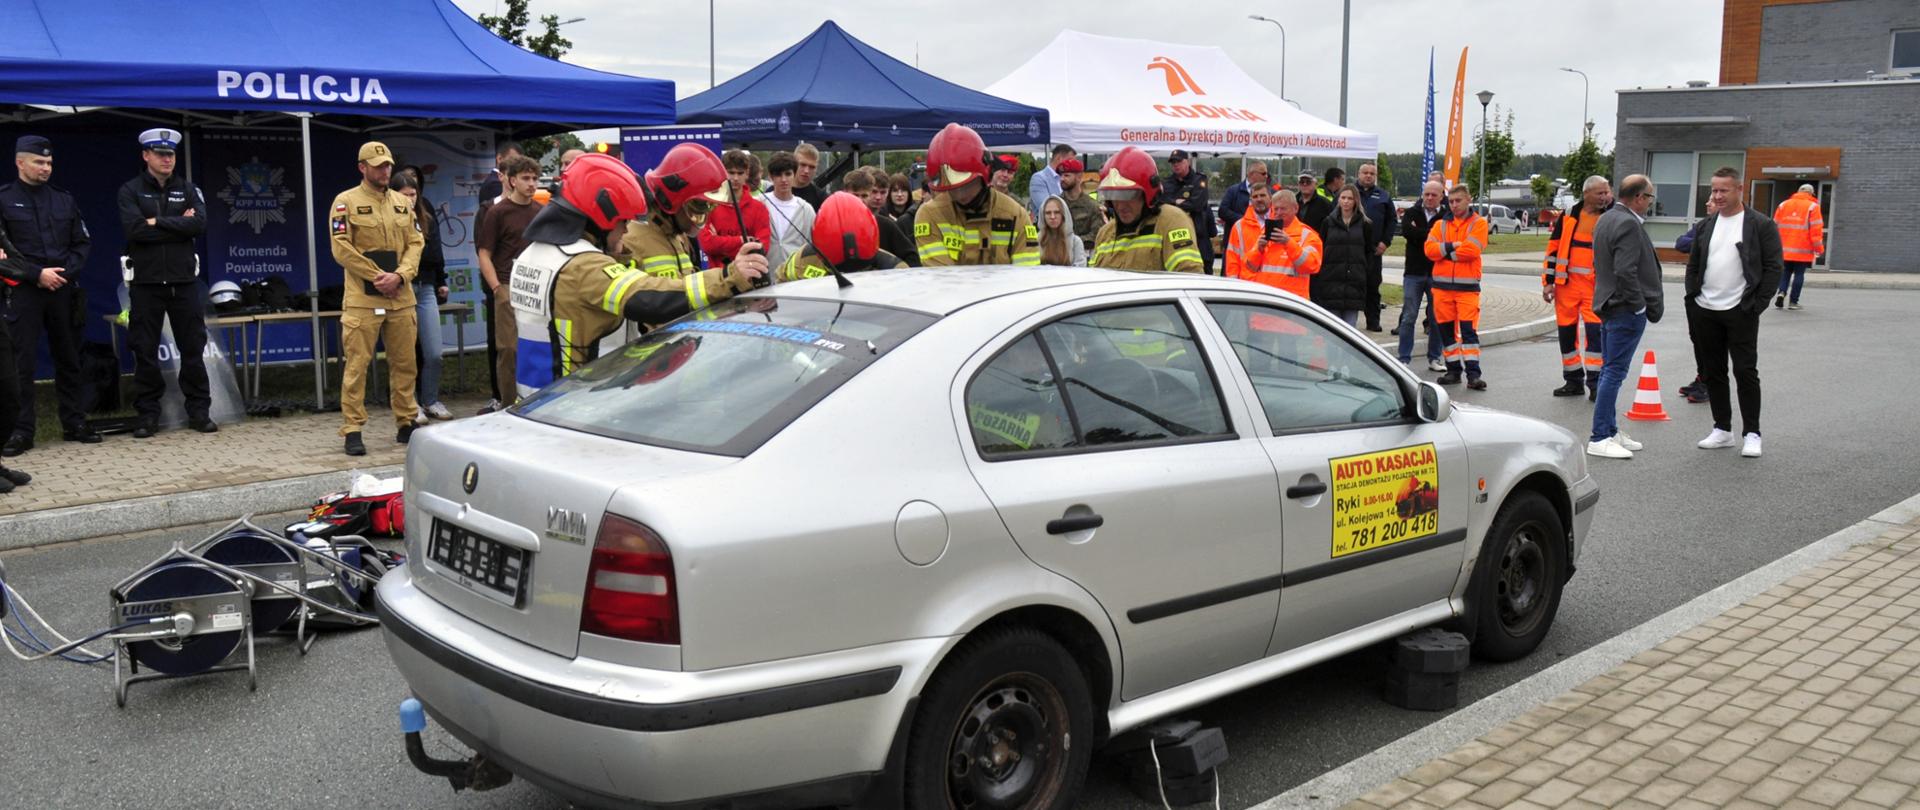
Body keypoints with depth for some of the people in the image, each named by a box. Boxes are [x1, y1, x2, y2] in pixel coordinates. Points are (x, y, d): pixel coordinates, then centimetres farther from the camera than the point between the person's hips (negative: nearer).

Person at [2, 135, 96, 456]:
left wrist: (66, 272, -4)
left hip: (63, 290, 3)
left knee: (68, 359, 8)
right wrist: (37, 274, -13)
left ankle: (74, 423, 16)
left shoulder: (63, 199, 13)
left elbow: (83, 242, 12)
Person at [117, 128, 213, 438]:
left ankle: (198, 410, 14)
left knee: (193, 348, 5)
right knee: (145, 352, 3)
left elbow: (199, 225, -8)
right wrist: (178, 225, -11)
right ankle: (147, 415, 11)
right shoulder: (131, 190, 3)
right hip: (145, 281, -1)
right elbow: (134, 229, -13)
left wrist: (158, 222, -12)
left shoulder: (187, 189, 9)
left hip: (184, 281, 2)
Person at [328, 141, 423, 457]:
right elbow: (342, 249, -7)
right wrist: (377, 277, -11)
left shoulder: (403, 202, 14)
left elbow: (415, 243, 8)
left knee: (404, 362, 10)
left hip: (401, 298, 5)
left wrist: (399, 276, -8)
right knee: (357, 365, -4)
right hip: (362, 299, -5)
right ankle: (352, 430, 0)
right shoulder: (346, 202, -1)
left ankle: (406, 424, 21)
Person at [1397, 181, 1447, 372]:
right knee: (1409, 317, 1)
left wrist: (1419, 233, -13)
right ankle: (1404, 358, 6)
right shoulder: (1412, 212, 5)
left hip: (1437, 274, 0)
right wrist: (1431, 234, -14)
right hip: (1414, 272, 0)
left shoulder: (1447, 216, 1)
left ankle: (1434, 358, 17)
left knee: (1437, 319, 6)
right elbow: (1406, 230, -14)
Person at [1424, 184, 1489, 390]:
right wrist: (1452, 246, -14)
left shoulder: (1479, 223, 2)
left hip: (1467, 287, -4)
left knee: (1469, 329, -8)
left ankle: (1473, 373, -8)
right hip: (1442, 284, 4)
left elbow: (1471, 250, -14)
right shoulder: (1440, 225, 13)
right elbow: (1430, 249, -3)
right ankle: (1453, 370, 17)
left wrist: (1444, 252, -5)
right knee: (1446, 329, 7)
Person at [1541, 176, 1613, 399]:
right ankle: (1573, 380, 19)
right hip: (1567, 284, 2)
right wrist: (1548, 281, 3)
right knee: (1567, 331, 7)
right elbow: (1553, 248, 8)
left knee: (1595, 331, -10)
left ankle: (1595, 381, -5)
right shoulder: (1569, 216, 6)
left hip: (1596, 286, -1)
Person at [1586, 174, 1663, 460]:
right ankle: (1599, 439, -6)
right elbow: (1625, 272, -24)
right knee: (1614, 372, -7)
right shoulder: (1628, 224, -17)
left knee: (1609, 370, 15)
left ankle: (1610, 431, 23)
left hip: (1608, 305, 10)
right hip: (1626, 309, -10)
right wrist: (1640, 305, -15)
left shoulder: (1606, 219, 14)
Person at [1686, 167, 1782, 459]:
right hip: (1704, 311, 5)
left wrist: (1756, 304, -11)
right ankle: (1722, 429, 19)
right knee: (1712, 372, 10)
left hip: (1740, 312, -5)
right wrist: (1691, 300, 7)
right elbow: (1693, 266, 17)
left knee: (1745, 372, -3)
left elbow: (1774, 267, -6)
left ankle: (1751, 434, 5)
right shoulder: (1706, 226, 12)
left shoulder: (1761, 225, -3)